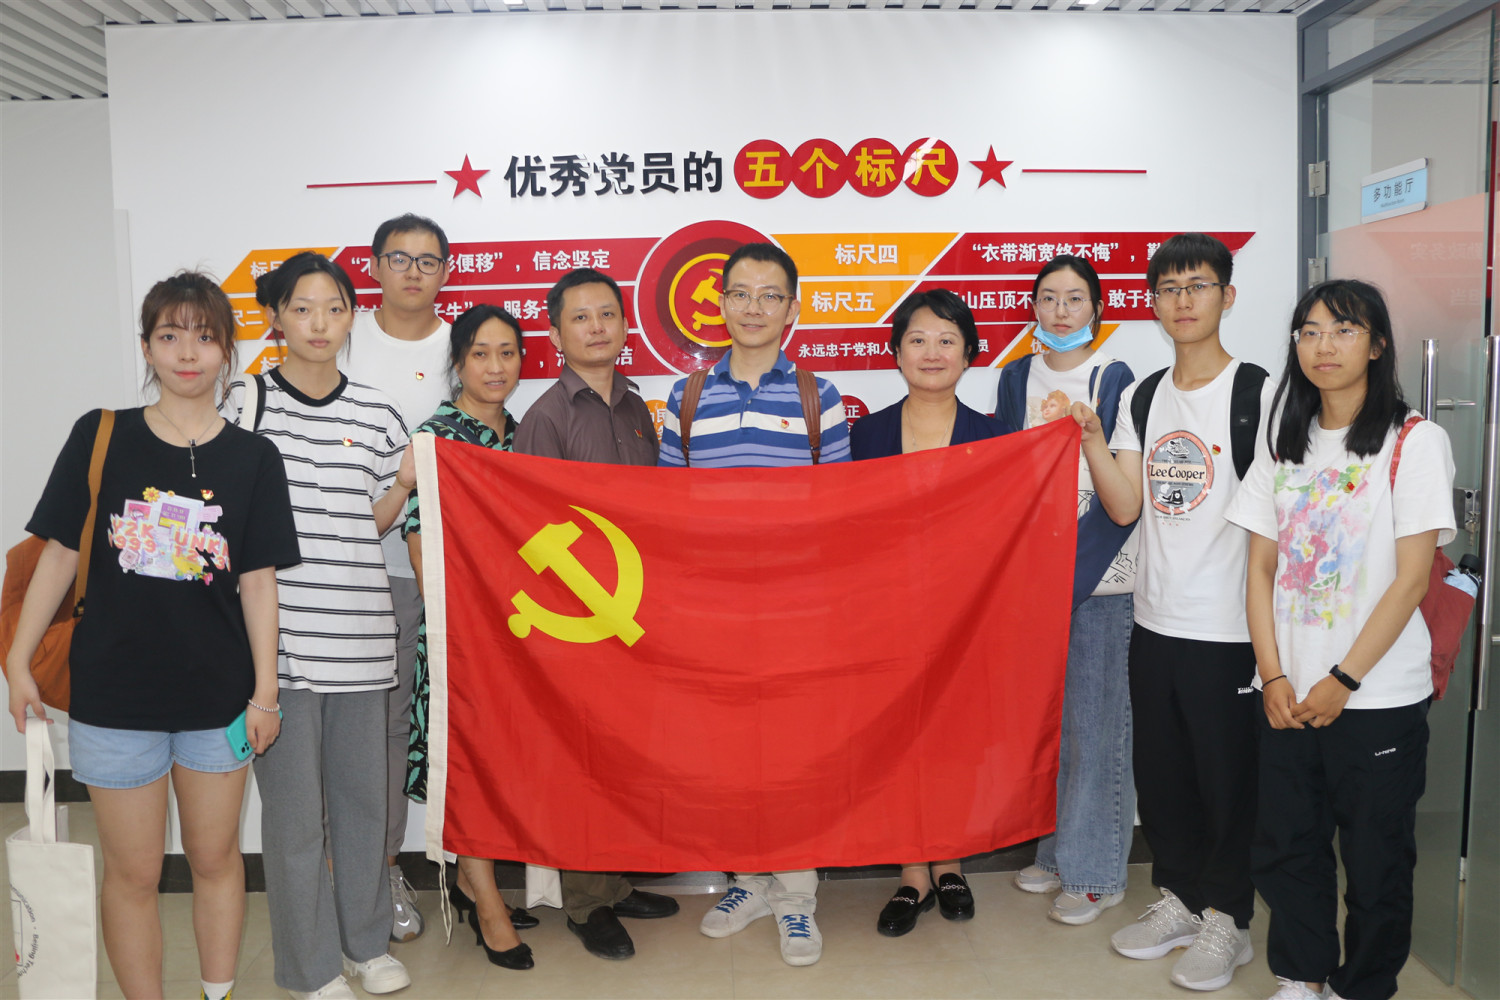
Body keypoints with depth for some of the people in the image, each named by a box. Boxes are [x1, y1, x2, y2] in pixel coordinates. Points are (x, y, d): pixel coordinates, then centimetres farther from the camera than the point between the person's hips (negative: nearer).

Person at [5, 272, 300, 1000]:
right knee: (132, 873, 9)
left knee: (215, 857, 15)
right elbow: (60, 554, 2)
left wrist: (264, 692, -3)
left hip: (217, 694, 1)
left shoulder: (253, 458, -2)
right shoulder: (100, 437, -3)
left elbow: (257, 581, -2)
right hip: (114, 694, -1)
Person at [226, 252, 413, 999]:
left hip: (358, 632, 3)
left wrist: (410, 477, -1)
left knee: (363, 793, 12)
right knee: (294, 803, 4)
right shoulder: (248, 400, 0)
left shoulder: (375, 412, 8)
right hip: (277, 630, -3)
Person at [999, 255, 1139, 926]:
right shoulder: (1016, 378, 9)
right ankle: (1054, 849, 29)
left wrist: (1074, 568, -16)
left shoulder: (1116, 381, -5)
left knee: (1094, 717, 1)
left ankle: (1095, 871, 16)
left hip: (1099, 572, -4)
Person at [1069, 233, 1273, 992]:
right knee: (1159, 771, 15)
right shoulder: (1141, 398, 8)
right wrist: (1090, 436, -12)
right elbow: (1124, 507, 1)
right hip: (1155, 619, 6)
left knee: (1227, 775, 7)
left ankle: (1227, 918, 24)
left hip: (1227, 625, -5)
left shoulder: (1259, 393, -8)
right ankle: (1179, 899, 33)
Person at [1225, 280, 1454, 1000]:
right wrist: (1273, 676, -4)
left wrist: (1341, 682, -13)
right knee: (1284, 848, 12)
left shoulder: (1414, 442, -5)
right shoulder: (1286, 447, 9)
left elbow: (1411, 577, -11)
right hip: (1287, 697, 4)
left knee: (1375, 861, 8)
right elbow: (1261, 568, 7)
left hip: (1378, 699, -4)